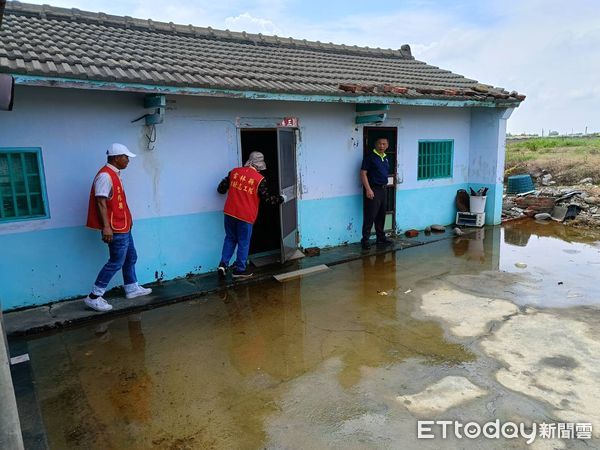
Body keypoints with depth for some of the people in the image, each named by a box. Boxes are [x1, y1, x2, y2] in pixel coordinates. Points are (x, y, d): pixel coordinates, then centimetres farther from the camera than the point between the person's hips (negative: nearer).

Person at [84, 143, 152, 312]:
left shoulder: (114, 174, 13)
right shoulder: (105, 175, -18)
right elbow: (101, 202, -24)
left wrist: (127, 220, 24)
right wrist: (106, 226, -29)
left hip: (123, 226, 10)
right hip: (115, 228, -10)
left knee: (130, 257, 18)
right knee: (116, 262, -5)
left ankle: (132, 288, 32)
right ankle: (94, 297, 3)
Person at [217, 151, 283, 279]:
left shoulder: (235, 172, 3)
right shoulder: (260, 179, -8)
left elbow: (221, 189, 8)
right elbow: (266, 199, -2)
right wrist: (280, 199, 14)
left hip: (229, 213, 4)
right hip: (245, 216, -4)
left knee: (230, 239, 21)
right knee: (244, 243, 10)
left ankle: (223, 264, 14)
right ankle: (240, 270, 20)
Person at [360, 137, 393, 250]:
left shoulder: (386, 158, 14)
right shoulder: (370, 157, -9)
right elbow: (363, 173, -13)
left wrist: (385, 185, 15)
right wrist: (368, 189, -20)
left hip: (383, 190, 8)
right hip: (373, 190, -8)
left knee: (381, 215, 14)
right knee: (370, 216, -7)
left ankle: (381, 238, 23)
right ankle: (365, 239, -1)